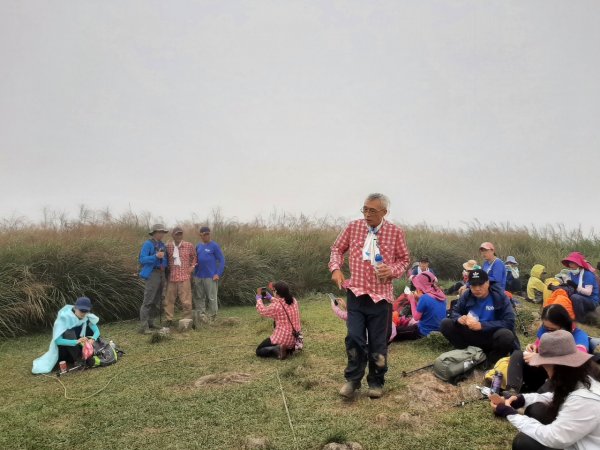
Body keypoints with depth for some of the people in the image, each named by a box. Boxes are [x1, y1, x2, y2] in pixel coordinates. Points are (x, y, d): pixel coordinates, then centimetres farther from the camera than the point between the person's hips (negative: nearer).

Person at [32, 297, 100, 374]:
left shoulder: (87, 317, -16)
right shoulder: (65, 317, -30)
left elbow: (97, 331, -11)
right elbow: (57, 340, -36)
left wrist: (92, 339, -34)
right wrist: (76, 341, -49)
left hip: (76, 346, 5)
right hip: (63, 345, -5)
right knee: (68, 333, -31)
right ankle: (77, 360, -25)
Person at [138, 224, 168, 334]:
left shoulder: (162, 245, 15)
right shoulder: (148, 244, -6)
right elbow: (142, 259, -15)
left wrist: (165, 262, 3)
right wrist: (156, 256, -24)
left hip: (161, 274, 8)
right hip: (152, 274, -8)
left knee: (157, 301, 11)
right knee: (148, 301, -11)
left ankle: (150, 322, 20)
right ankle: (143, 326, -10)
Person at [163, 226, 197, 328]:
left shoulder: (189, 245, 2)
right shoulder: (168, 246, 4)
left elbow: (194, 257, 14)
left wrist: (192, 267, 2)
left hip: (184, 277, -2)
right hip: (171, 277, 2)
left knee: (186, 300, -1)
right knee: (169, 299, 6)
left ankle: (187, 319, 10)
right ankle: (168, 319, 17)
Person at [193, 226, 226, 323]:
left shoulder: (214, 246, -5)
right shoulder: (198, 246, 10)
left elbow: (222, 260, -6)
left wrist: (218, 274, -12)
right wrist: (194, 273, 8)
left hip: (211, 277, -5)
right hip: (198, 277, 5)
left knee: (212, 298, 1)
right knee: (199, 297, 10)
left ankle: (212, 317, 12)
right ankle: (201, 315, 20)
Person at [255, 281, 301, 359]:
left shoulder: (275, 306, -19)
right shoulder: (294, 301, -1)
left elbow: (263, 311, 1)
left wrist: (258, 298, 15)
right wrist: (271, 298, 24)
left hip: (282, 339, -6)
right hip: (295, 339, 6)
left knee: (258, 351, 13)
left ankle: (276, 350, -12)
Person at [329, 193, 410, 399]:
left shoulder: (395, 232, -3)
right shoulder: (353, 227, 0)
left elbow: (404, 259, 7)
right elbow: (337, 248, 12)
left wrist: (392, 270, -14)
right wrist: (336, 268, -5)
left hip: (381, 295, 0)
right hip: (356, 293, 1)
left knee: (378, 343, 9)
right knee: (354, 337, -3)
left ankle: (376, 382, 29)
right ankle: (352, 379, 18)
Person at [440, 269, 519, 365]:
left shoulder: (499, 296, -14)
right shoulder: (467, 295, -3)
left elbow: (509, 322, -20)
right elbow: (454, 312, 6)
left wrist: (482, 325, -29)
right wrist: (459, 319, -20)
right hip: (471, 335, 3)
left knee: (506, 335, -37)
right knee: (445, 324, -16)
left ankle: (492, 360, -6)